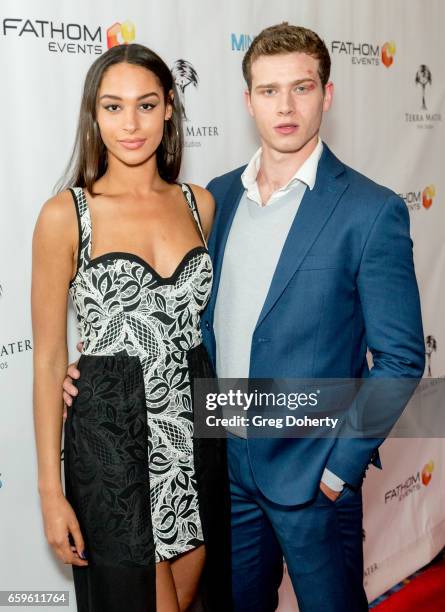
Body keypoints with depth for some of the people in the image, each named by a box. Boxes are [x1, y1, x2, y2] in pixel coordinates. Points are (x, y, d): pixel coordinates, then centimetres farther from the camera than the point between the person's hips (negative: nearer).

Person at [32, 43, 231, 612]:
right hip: (112, 435, -4)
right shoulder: (66, 214, -8)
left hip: (195, 426, 4)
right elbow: (48, 359, -6)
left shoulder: (199, 203, 4)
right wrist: (50, 492, -7)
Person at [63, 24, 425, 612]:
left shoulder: (372, 211, -13)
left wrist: (340, 466, -13)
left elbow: (400, 357, -11)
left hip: (310, 471, -4)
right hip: (227, 456, 5)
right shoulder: (219, 196, 3)